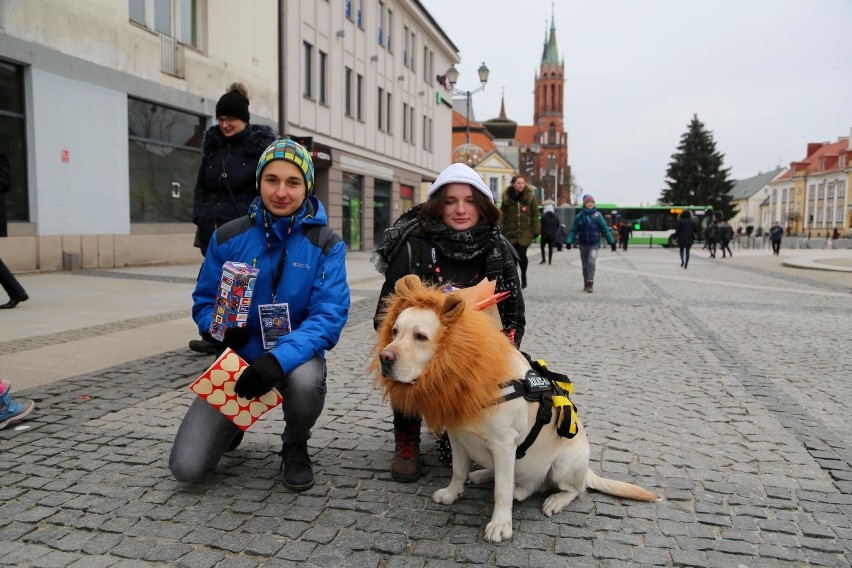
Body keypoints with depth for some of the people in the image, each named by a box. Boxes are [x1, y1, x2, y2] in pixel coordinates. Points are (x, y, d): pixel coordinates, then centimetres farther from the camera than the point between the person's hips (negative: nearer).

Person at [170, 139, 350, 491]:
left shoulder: (325, 245, -10)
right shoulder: (228, 238, -4)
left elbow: (329, 316, -19)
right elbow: (204, 302, 2)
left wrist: (280, 358, -35)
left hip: (296, 356, -1)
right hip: (239, 356, 2)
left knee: (305, 380, -40)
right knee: (186, 467, -10)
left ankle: (295, 447, -2)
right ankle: (234, 422, 27)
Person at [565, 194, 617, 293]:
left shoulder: (597, 215, -3)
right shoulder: (579, 216, -2)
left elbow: (605, 229, -1)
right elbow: (573, 230, -1)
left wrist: (612, 242, -1)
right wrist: (569, 242, -13)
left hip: (594, 244, -2)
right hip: (583, 244, 2)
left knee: (591, 262, -20)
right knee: (585, 265, 11)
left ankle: (590, 283, -17)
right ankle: (586, 284, 23)